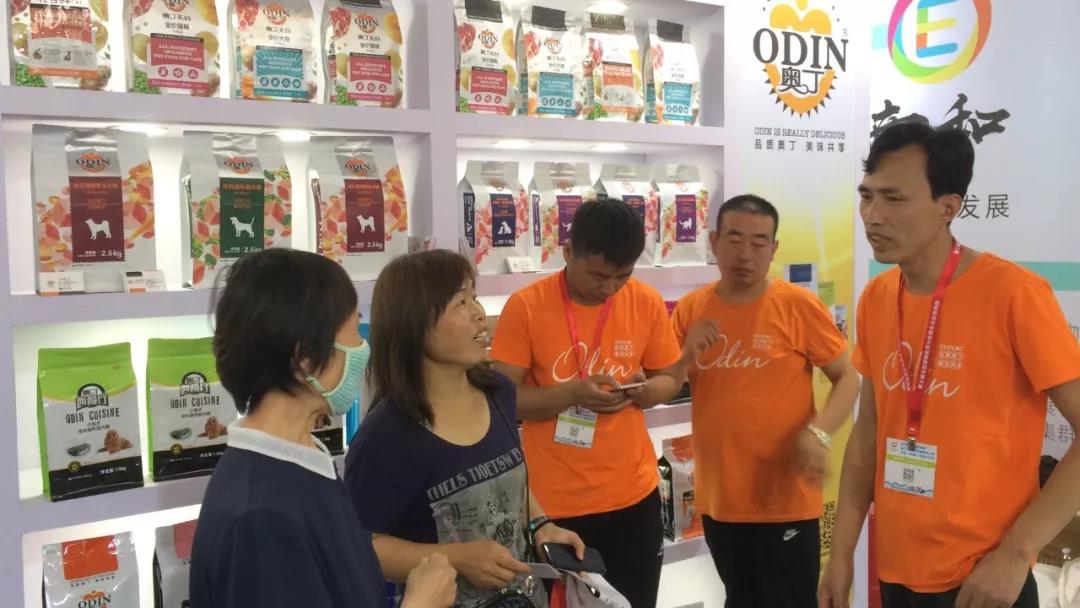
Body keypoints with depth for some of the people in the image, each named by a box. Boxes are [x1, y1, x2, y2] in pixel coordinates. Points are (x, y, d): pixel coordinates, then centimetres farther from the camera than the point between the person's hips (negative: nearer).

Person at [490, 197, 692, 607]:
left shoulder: (647, 302, -3)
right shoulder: (525, 307, -12)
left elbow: (671, 379, 8)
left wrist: (641, 391, -14)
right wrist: (571, 393, -24)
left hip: (635, 493, 3)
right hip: (557, 502, -3)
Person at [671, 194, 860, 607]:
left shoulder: (798, 306, -10)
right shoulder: (690, 309, 1)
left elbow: (848, 378, -7)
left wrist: (818, 432, -24)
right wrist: (688, 354, -14)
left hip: (784, 500, -4)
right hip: (718, 497, 4)